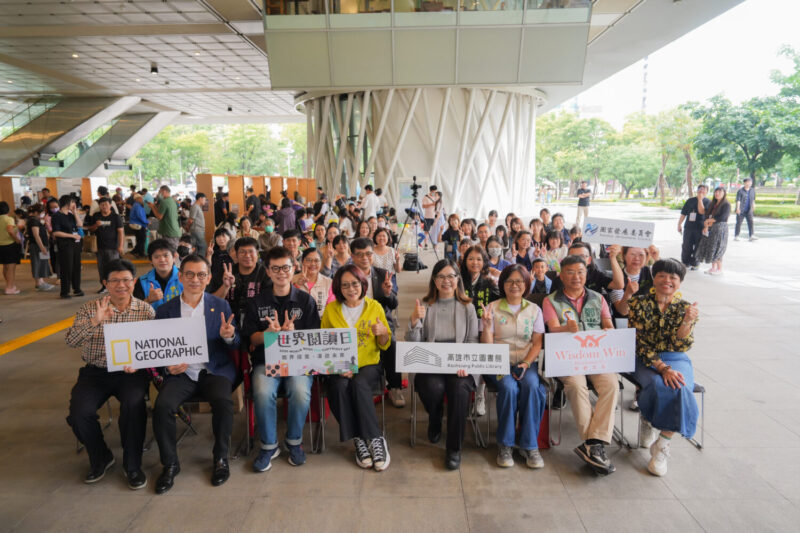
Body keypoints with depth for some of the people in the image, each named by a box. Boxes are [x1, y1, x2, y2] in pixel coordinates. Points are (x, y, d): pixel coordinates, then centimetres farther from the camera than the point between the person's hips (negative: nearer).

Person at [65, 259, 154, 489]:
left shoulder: (146, 311, 1)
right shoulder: (89, 309, 3)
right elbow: (71, 341, -9)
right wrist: (95, 321, -26)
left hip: (131, 372, -2)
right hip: (95, 372, 2)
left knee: (133, 405, -29)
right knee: (79, 412, -20)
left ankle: (132, 465, -6)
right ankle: (100, 458, 11)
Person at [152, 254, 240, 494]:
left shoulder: (221, 306, 6)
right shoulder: (165, 310, 7)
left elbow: (236, 344, 6)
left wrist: (229, 336, -17)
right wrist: (167, 366, -10)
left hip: (215, 371, -1)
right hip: (180, 373, 1)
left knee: (223, 402, -29)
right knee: (162, 406, -25)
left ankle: (221, 458, -5)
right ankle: (170, 464, -2)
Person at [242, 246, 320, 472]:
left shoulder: (306, 300, 7)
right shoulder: (256, 302, 10)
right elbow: (252, 339, 7)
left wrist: (293, 333, -18)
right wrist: (269, 332, -15)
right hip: (266, 361, 1)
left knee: (301, 392, -30)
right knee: (263, 392, -30)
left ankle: (294, 441, -1)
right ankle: (269, 445, -5)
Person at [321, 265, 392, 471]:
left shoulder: (375, 307, 6)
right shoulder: (331, 309, 6)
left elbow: (384, 346, 9)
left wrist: (383, 333, -15)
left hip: (369, 364, -1)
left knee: (359, 384, -33)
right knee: (339, 386, -31)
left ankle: (375, 440, -22)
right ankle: (359, 440, -19)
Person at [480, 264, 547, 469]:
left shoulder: (534, 310, 11)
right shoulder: (493, 308, 4)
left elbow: (537, 343, 5)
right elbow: (487, 345, 0)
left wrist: (526, 364, -12)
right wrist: (487, 325, -19)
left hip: (526, 362, 2)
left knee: (532, 386, -30)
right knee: (509, 388, -31)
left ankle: (529, 445, -14)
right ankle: (505, 444, -13)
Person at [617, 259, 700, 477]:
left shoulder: (686, 308, 3)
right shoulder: (638, 303, -2)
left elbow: (682, 346, -7)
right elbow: (639, 343, -8)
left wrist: (687, 321, -24)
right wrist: (662, 368, -20)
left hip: (677, 361, 2)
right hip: (645, 360, -2)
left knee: (681, 389, -31)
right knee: (659, 386, -33)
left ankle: (662, 446, -15)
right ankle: (649, 424, 1)